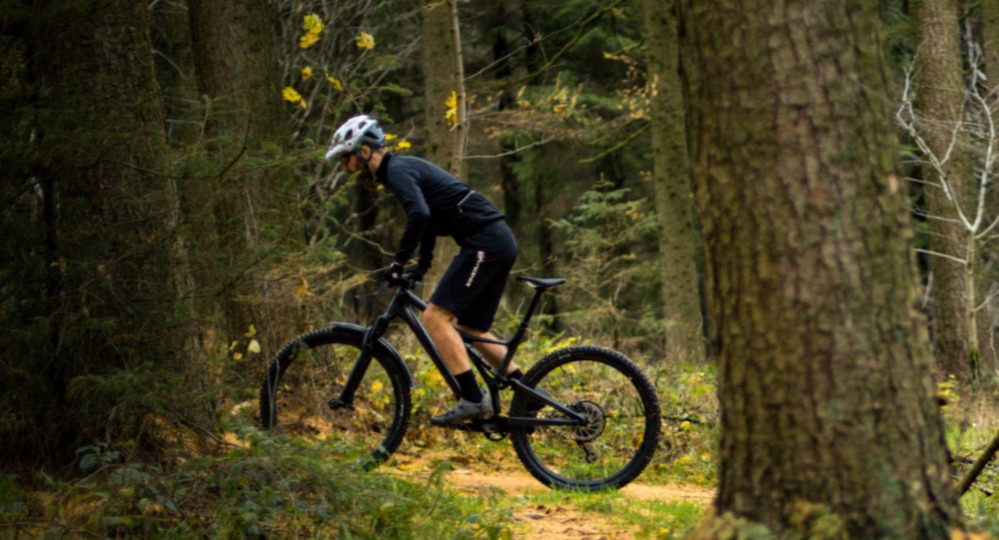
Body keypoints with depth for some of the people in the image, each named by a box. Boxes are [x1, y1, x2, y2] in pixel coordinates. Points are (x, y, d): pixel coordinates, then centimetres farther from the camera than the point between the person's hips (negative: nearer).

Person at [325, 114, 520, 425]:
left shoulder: (398, 170, -9)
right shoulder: (405, 167, 21)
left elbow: (420, 215, -26)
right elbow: (426, 216, 32)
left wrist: (399, 263, -19)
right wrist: (419, 270, 31)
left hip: (485, 243, -10)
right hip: (500, 241, 10)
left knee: (436, 316, -12)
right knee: (471, 329, 15)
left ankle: (473, 400, -16)